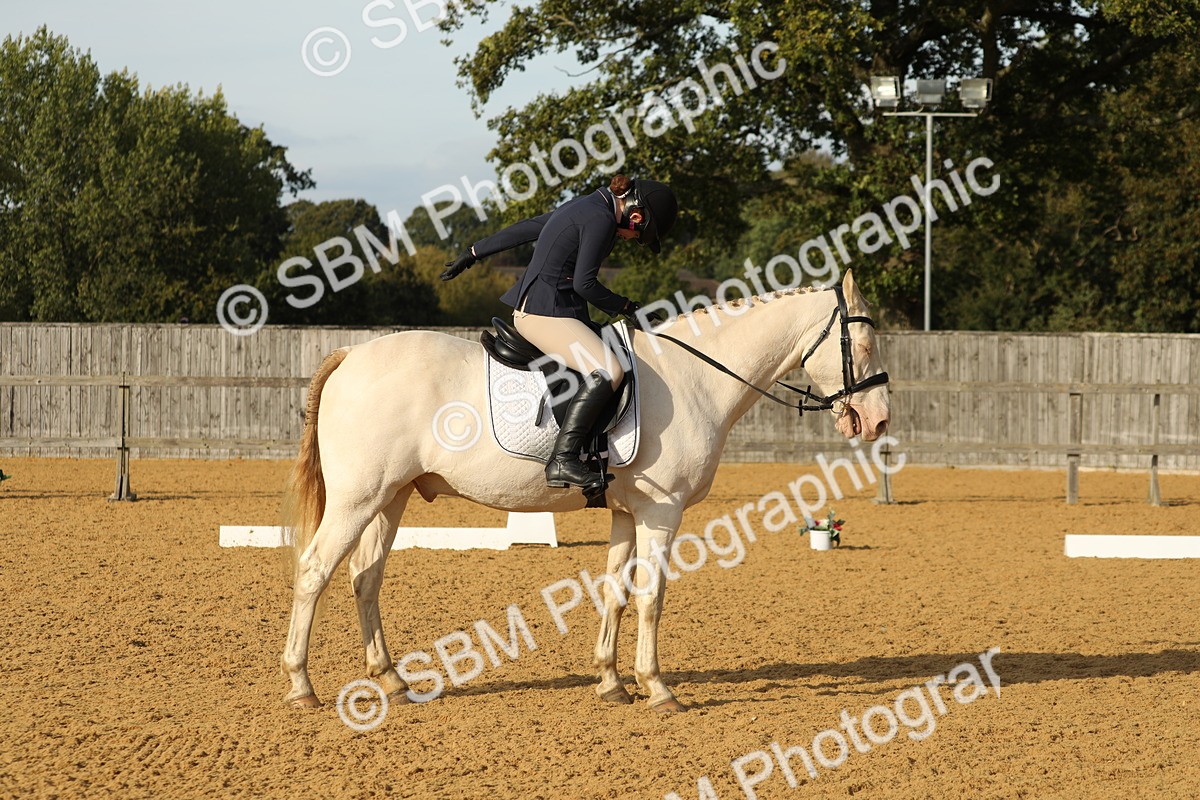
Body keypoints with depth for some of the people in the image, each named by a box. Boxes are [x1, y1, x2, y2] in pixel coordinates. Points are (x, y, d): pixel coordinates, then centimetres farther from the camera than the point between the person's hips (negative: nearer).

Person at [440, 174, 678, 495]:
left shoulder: (584, 207, 18)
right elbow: (584, 283, -16)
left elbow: (524, 229, 25)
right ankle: (563, 460, -32)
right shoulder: (601, 220, -13)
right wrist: (624, 306, -2)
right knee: (608, 371, -26)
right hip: (544, 311, -11)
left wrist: (474, 252, 33)